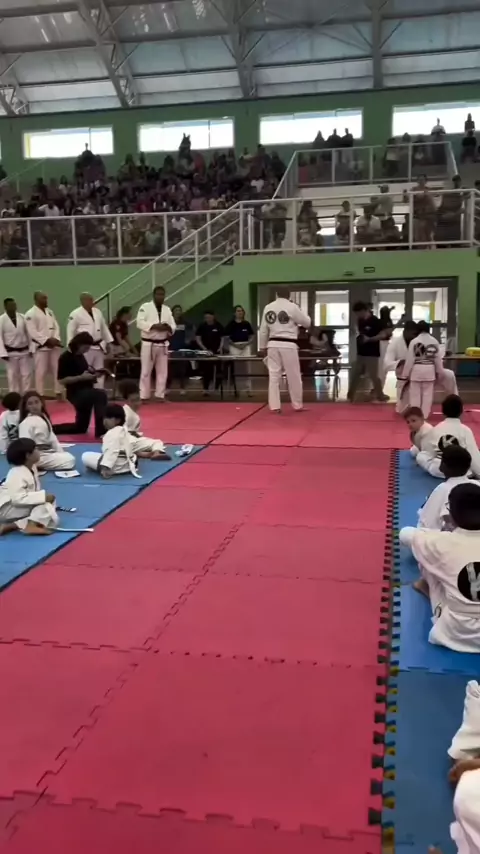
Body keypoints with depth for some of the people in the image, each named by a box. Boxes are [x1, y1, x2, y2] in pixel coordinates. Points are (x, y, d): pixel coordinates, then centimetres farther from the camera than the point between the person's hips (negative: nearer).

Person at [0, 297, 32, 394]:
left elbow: (28, 333, 6)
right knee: (13, 375, 4)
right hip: (11, 353, -3)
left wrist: (31, 348, 4)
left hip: (24, 351, 3)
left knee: (26, 374, 6)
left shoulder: (22, 317, 1)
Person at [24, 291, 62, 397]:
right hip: (40, 347, -6)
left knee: (57, 370, 9)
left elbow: (56, 327, 9)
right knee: (41, 372, -5)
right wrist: (47, 340, -19)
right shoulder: (30, 314, -9)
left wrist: (55, 339, -9)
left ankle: (58, 393, 18)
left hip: (54, 346, 6)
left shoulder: (50, 312, 13)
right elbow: (33, 332, -16)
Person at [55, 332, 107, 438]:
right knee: (100, 395, -35)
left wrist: (91, 372, 4)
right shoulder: (66, 358, -16)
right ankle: (101, 431, -31)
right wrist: (81, 377, -24)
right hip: (76, 394, -10)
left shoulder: (80, 355, 11)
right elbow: (61, 380, -19)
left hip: (84, 393, 10)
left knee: (81, 427, 18)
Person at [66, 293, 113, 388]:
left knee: (100, 371, 11)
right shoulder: (76, 314, -10)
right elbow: (70, 331, -9)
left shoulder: (97, 312, 10)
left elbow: (104, 328, 18)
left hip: (98, 347, 7)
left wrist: (108, 342, 16)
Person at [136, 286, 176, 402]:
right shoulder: (145, 307, -5)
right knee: (146, 371, -1)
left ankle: (160, 395, 16)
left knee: (162, 371, 7)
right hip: (148, 344, -5)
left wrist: (168, 327, -13)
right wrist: (154, 326, -25)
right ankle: (144, 396, 6)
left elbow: (173, 326, 10)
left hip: (162, 345, 5)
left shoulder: (167, 309, 11)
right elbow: (140, 323, -16)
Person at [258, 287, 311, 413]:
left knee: (274, 376, 6)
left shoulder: (268, 308, 6)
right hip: (288, 346, -4)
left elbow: (263, 330, 11)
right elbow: (307, 322, 4)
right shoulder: (292, 307, -7)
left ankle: (274, 406, 6)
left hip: (273, 345, 4)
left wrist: (262, 347, 20)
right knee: (294, 376, 7)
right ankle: (297, 405, 18)